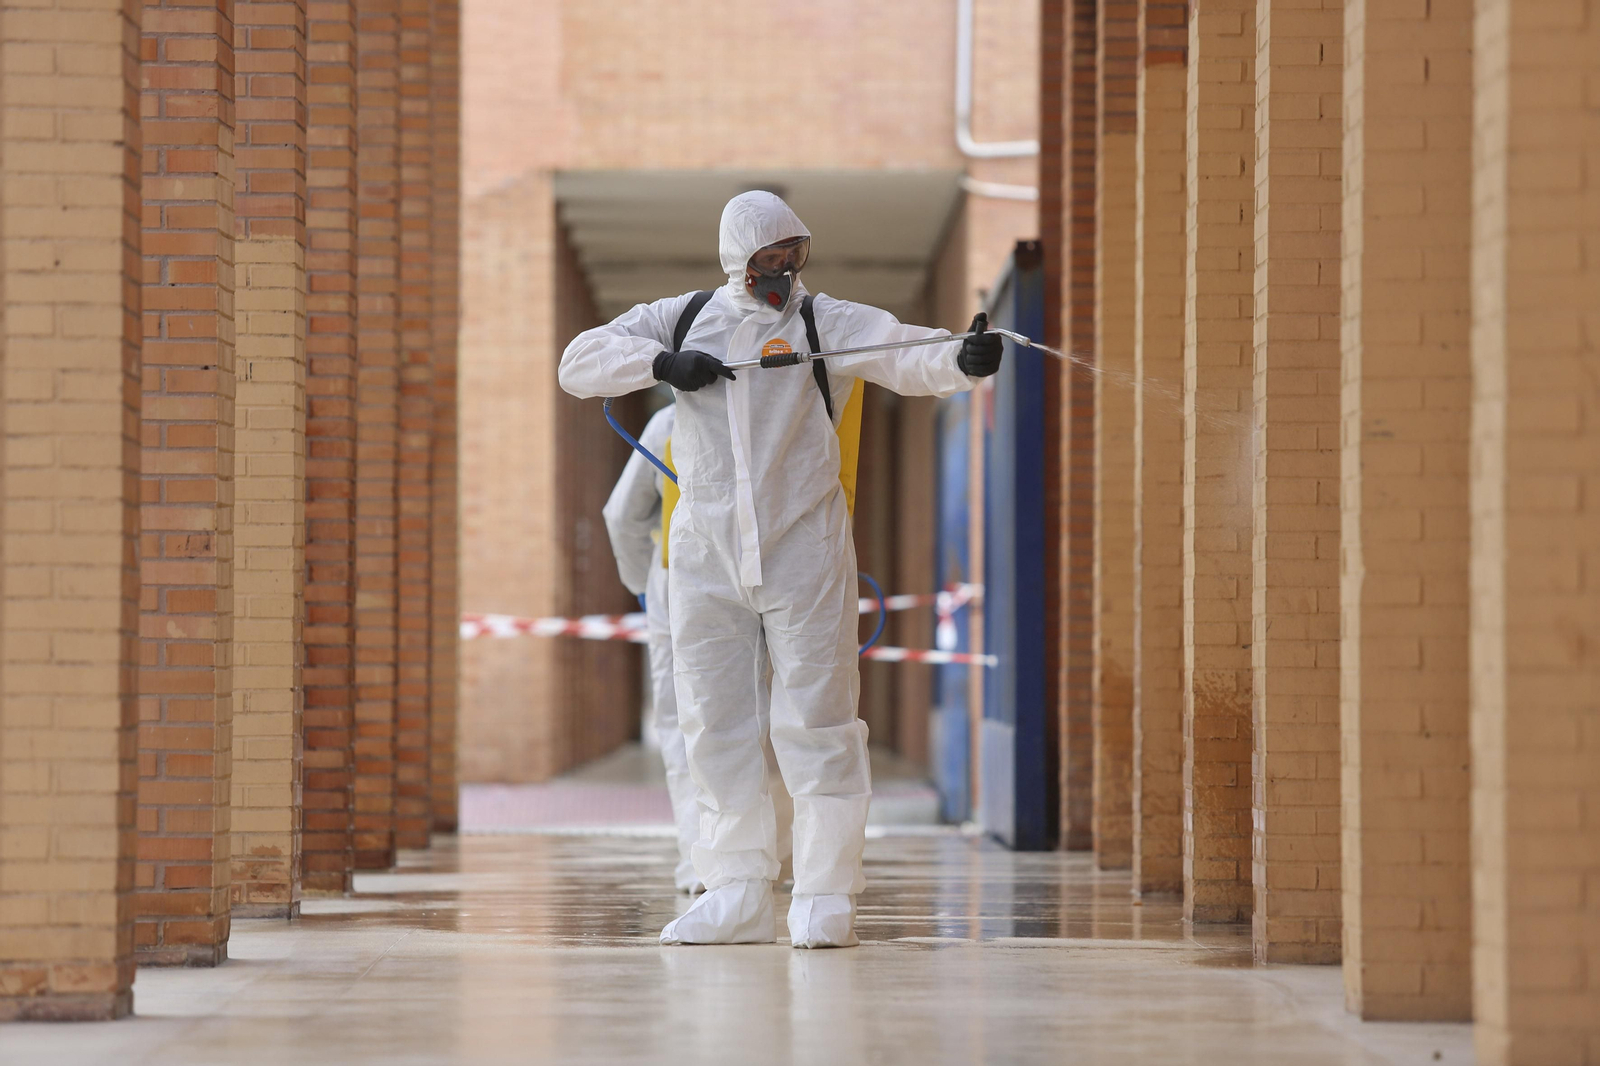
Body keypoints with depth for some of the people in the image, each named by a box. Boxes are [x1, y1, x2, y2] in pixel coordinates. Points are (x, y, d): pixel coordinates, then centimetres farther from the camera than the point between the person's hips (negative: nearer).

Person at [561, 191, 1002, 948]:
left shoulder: (827, 322, -2)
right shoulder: (681, 320, 9)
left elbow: (907, 356, -18)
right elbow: (580, 362, 5)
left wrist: (962, 361, -40)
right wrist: (660, 363, -12)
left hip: (802, 551, -3)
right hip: (706, 551, 4)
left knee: (814, 723, -6)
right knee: (714, 723, 7)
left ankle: (825, 898, 1)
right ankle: (737, 897, 16)